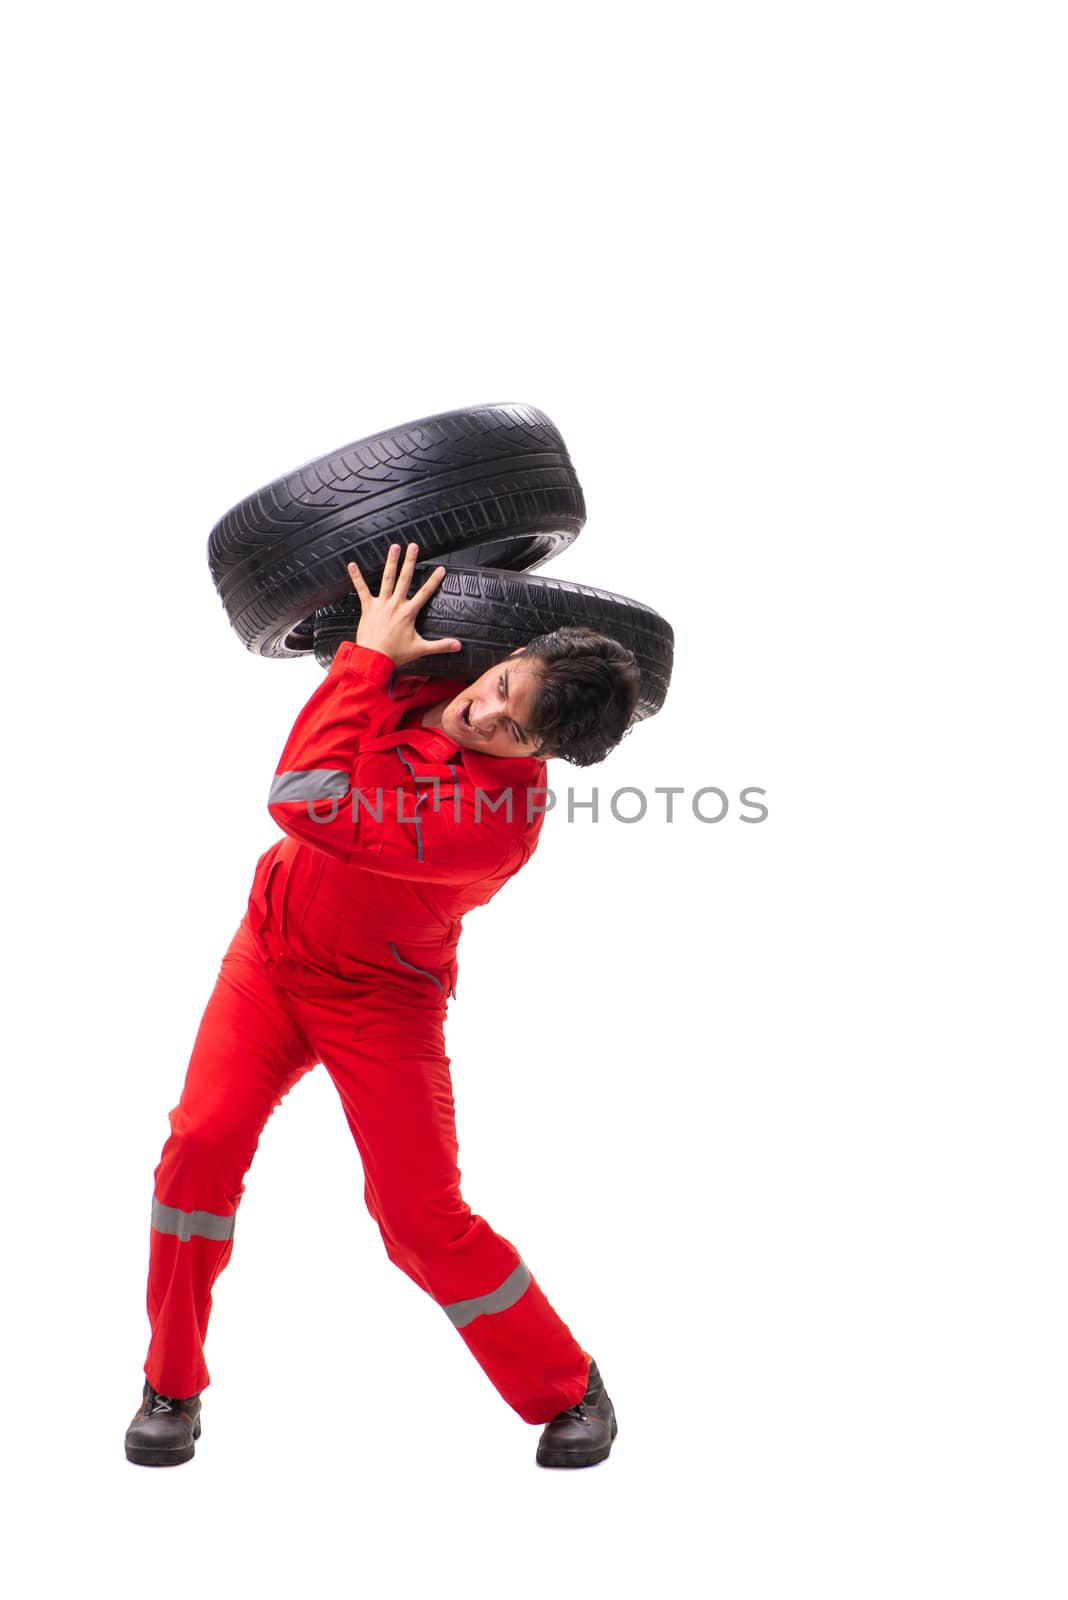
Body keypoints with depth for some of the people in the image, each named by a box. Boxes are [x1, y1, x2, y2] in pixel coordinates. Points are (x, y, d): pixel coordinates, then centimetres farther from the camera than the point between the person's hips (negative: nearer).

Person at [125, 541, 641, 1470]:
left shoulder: (502, 818, -33)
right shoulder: (440, 668, -11)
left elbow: (309, 805, -36)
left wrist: (370, 658, -27)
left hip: (380, 997, -6)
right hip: (273, 948, 6)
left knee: (422, 1217, -7)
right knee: (204, 1139, -10)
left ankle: (567, 1391, 18)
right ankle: (172, 1384, 10)